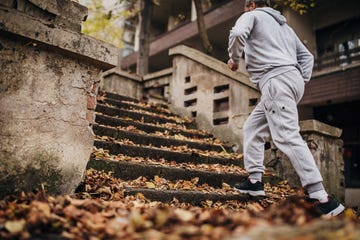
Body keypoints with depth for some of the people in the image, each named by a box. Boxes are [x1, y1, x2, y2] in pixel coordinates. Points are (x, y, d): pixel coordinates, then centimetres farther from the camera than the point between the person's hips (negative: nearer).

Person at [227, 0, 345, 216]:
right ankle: (255, 181, 11)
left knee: (287, 136, -16)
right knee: (253, 127, 14)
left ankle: (322, 198, -20)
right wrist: (302, 81, 18)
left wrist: (234, 59, 3)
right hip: (294, 78, 9)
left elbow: (238, 33, -13)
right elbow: (307, 56, 26)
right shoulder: (284, 26, 32)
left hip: (276, 79, -9)